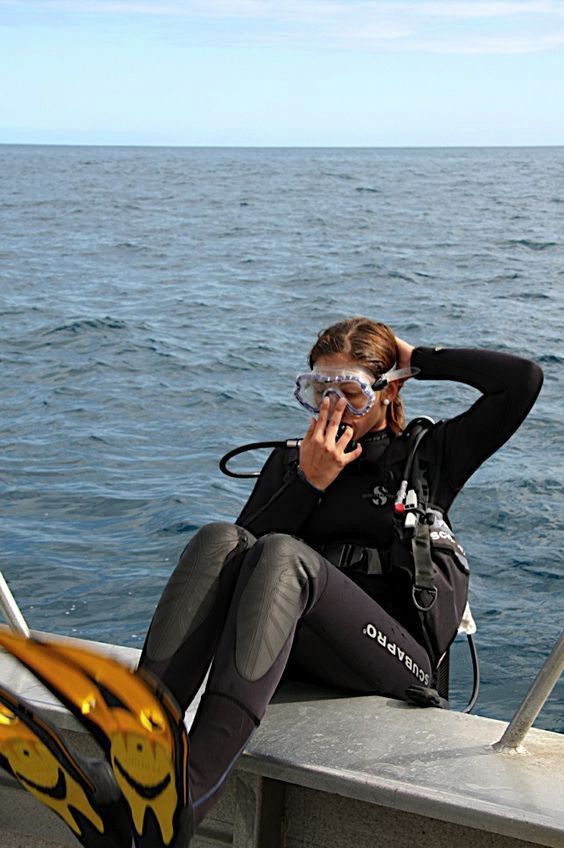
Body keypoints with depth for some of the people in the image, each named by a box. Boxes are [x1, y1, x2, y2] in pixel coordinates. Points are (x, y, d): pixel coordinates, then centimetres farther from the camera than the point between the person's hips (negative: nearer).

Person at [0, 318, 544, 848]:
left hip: (398, 652, -3)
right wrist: (308, 482, -5)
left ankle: (187, 795, -51)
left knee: (281, 553, -33)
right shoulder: (291, 460, 22)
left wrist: (419, 360, 10)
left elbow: (523, 380, 3)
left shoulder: (429, 454, 15)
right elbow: (247, 545, 5)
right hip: (299, 652, 3)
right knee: (220, 540, -26)